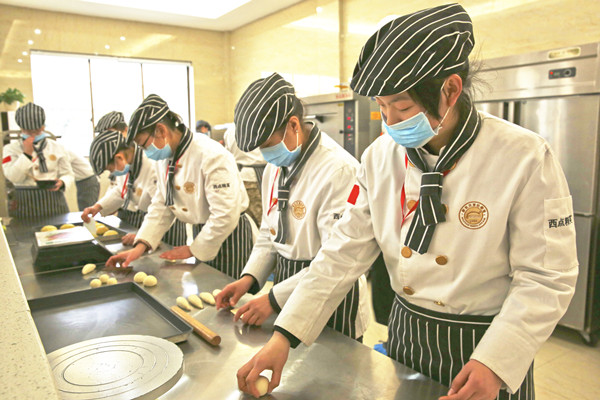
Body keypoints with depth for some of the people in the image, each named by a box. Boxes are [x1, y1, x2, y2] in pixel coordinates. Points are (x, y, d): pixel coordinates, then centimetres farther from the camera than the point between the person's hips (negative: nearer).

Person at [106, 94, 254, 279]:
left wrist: (192, 249, -15)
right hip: (202, 233, 8)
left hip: (229, 236, -7)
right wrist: (141, 246, -5)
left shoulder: (212, 156, -25)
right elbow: (161, 207, 8)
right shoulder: (164, 160, 3)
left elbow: (226, 216, -27)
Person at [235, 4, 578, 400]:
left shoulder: (526, 158, -20)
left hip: (485, 344, -3)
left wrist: (495, 364, -25)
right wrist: (284, 337, -14)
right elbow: (345, 252, -9)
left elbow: (546, 278, -15)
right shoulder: (381, 157, -9)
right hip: (406, 333, 4)